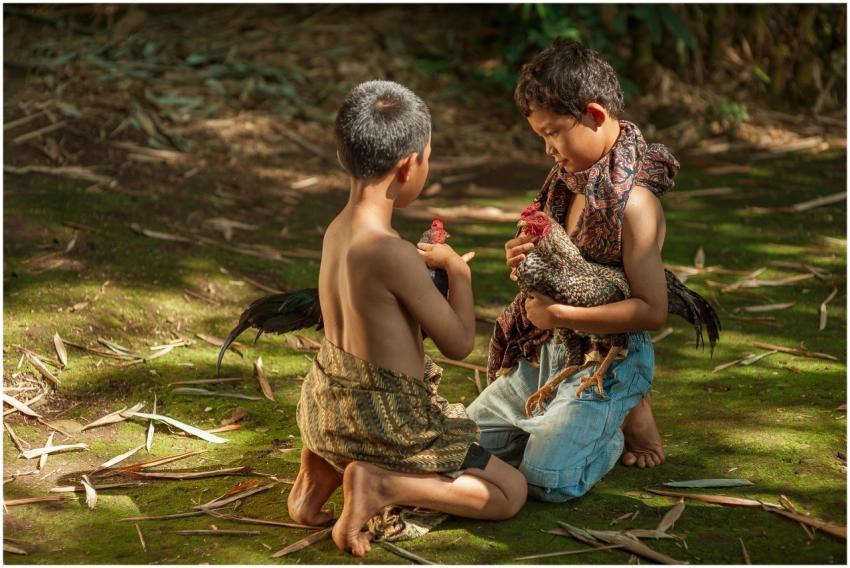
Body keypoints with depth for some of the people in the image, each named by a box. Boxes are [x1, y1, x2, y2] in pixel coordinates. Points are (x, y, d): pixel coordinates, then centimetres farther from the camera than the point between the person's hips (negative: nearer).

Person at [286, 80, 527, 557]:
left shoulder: (336, 232, 0)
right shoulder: (393, 253, -26)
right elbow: (459, 343, -15)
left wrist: (422, 264, 15)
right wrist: (458, 270, -1)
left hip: (330, 408, 8)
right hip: (384, 423, -8)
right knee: (511, 491, 6)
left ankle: (325, 469, 12)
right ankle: (380, 483, -12)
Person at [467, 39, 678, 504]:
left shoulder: (634, 201, -21)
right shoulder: (574, 180, 5)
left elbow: (653, 310, -24)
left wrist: (558, 314, -23)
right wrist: (528, 260, -5)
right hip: (550, 352, 8)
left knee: (548, 479, -21)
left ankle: (628, 416, 6)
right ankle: (585, 419, 20)